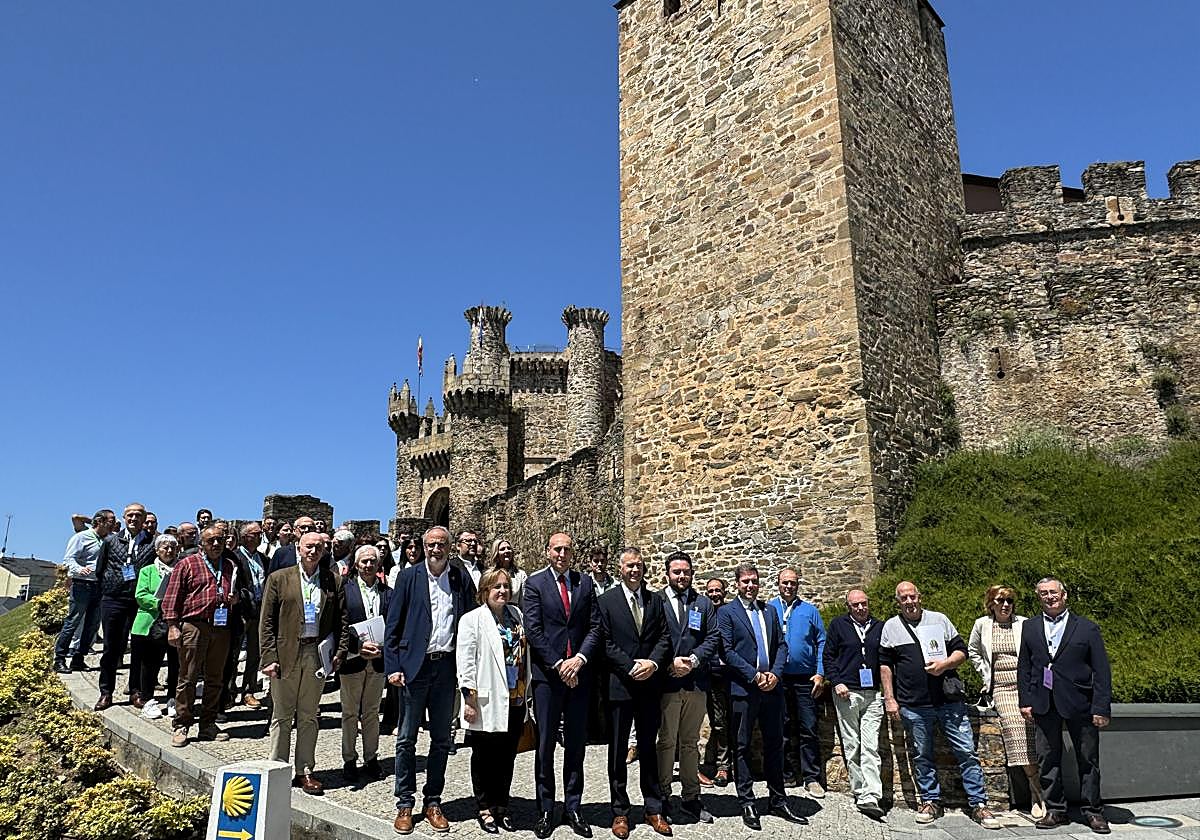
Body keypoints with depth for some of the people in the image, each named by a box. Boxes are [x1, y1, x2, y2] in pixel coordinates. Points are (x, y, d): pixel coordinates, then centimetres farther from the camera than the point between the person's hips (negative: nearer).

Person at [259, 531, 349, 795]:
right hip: (286, 655, -1)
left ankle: (305, 771, 19)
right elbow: (266, 622, -1)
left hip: (317, 654, 2)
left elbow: (341, 621, 8)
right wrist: (269, 657, -8)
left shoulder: (334, 582, 6)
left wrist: (340, 651, -3)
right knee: (282, 716, 7)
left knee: (309, 716, 10)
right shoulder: (279, 579, 2)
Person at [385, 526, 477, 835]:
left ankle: (433, 802, 24)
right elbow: (393, 625, 0)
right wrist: (392, 667, -8)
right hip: (415, 666, -1)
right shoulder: (409, 577, 0)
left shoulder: (462, 578, 4)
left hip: (447, 666, 2)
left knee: (441, 739, 11)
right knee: (407, 738, 6)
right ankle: (404, 804, 18)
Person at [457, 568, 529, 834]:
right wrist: (469, 699, -14)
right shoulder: (472, 620, -7)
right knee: (484, 758, 8)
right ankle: (485, 809, 22)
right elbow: (465, 661, -11)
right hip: (487, 702, -5)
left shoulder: (516, 615, 10)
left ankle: (502, 807, 26)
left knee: (507, 757, 13)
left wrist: (527, 690, 14)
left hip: (515, 700, 5)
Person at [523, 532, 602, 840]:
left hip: (578, 672, 3)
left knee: (576, 744, 9)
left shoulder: (585, 582, 8)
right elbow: (533, 630, -7)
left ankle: (573, 808, 20)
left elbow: (595, 626, 4)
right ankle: (545, 811, 16)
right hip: (546, 674, -3)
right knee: (545, 745, 4)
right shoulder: (535, 583, -1)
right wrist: (558, 665, -11)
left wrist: (579, 659, -10)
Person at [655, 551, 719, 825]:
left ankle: (691, 797, 23)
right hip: (666, 681, -3)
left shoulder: (704, 603, 11)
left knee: (691, 742, 13)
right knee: (666, 742, 1)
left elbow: (712, 638, 4)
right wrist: (669, 663, -13)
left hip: (696, 681, 4)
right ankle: (663, 797, 13)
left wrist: (694, 660, -9)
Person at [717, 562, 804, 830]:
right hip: (743, 689, -5)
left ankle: (778, 801, 23)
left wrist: (775, 673, -5)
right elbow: (728, 651, -10)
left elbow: (781, 645, 10)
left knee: (774, 745, 12)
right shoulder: (727, 613, -2)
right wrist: (755, 676, -14)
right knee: (742, 747, 3)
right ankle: (747, 804, 13)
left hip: (772, 687, 5)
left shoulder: (769, 611, 13)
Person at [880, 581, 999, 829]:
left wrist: (944, 664, -12)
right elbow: (885, 665, 8)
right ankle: (930, 801, 22)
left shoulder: (939, 620, 7)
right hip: (913, 706, 0)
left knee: (966, 752, 0)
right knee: (922, 756, 9)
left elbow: (961, 651, 8)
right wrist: (889, 699, 2)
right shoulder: (891, 627, 6)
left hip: (950, 702, 0)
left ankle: (978, 804, 10)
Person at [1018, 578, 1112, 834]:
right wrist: (1025, 701, 3)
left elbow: (1102, 671, -2)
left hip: (1080, 706, -2)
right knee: (1048, 760, 7)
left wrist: (1101, 708, -8)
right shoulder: (1030, 628, 9)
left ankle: (1093, 811, 20)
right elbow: (1023, 667, 10)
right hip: (1044, 705, 3)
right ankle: (1055, 810, 18)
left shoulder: (1087, 628, 1)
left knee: (1088, 760, 6)